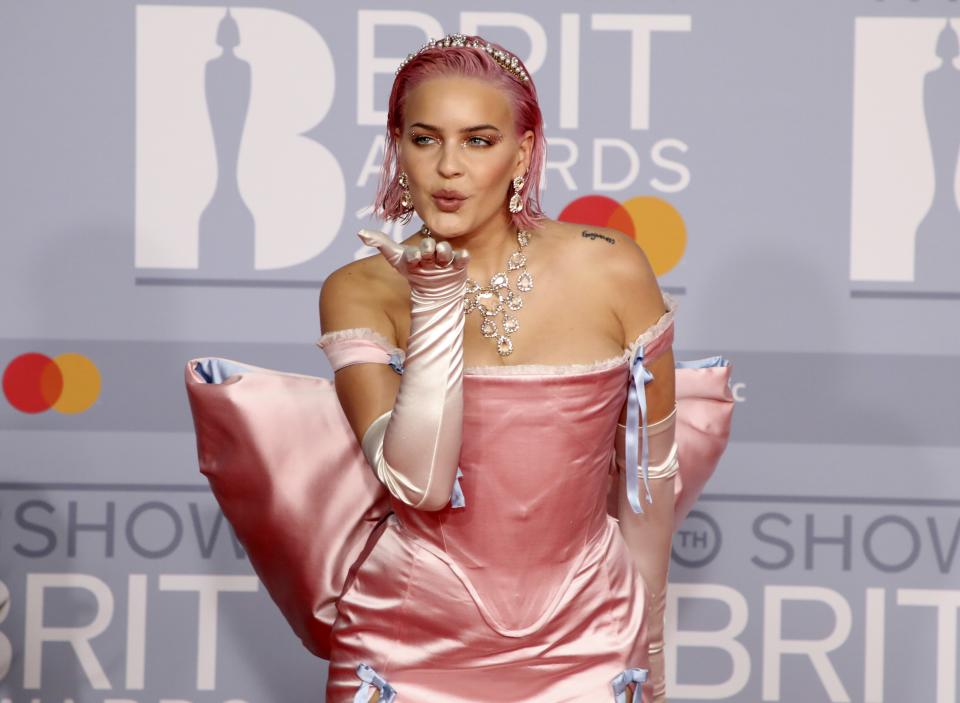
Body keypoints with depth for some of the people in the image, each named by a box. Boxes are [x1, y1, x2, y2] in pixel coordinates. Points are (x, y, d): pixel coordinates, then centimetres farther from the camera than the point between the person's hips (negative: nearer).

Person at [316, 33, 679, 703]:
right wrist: (436, 303, -23)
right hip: (411, 644, 0)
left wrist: (647, 642, 11)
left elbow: (649, 471, 4)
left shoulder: (611, 272, -8)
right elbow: (419, 485, -19)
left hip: (581, 647, 0)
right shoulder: (360, 293, -7)